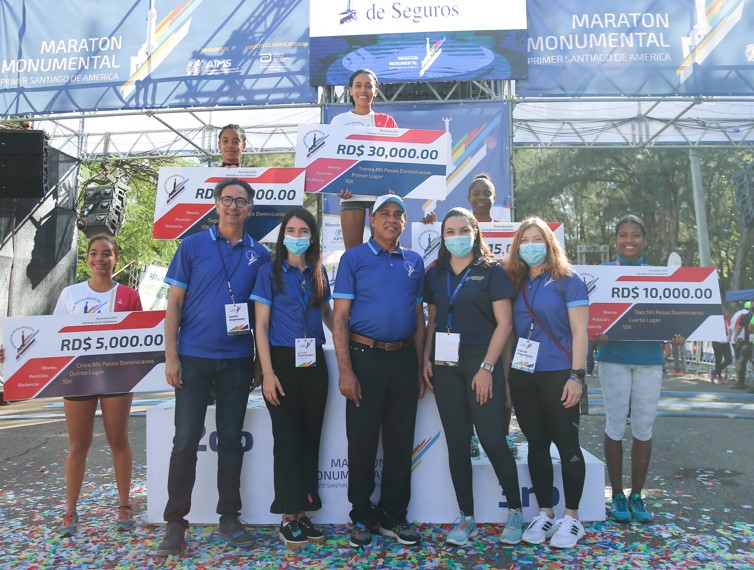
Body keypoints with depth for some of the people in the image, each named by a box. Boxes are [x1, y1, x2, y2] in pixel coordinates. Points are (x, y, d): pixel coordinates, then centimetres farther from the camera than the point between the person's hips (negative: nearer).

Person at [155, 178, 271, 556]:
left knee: (231, 439, 10)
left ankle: (229, 517, 23)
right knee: (186, 440, 2)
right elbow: (174, 302, 0)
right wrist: (171, 355, -7)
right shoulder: (193, 246, 1)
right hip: (194, 357, -2)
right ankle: (175, 522, 16)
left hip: (238, 360, 2)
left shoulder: (259, 254, 6)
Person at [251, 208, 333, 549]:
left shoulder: (319, 273, 10)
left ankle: (304, 514, 18)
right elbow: (261, 325, -5)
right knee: (288, 438, -2)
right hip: (282, 361, -4)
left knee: (310, 438, 7)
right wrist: (268, 372, -12)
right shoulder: (270, 272, -2)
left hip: (313, 362, 4)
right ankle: (288, 518, 9)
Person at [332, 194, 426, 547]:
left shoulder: (414, 262, 11)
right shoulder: (354, 258, -1)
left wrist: (420, 367, 8)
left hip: (404, 359, 4)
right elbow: (340, 316, -6)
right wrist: (345, 370, -13)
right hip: (365, 357, -3)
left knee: (401, 441, 11)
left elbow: (419, 316, 13)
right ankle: (362, 518, 23)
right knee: (362, 441, 6)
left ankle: (394, 516, 26)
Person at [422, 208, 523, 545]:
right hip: (444, 363, 4)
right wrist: (426, 358, 3)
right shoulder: (435, 274, 11)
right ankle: (466, 518, 19)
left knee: (492, 440, -3)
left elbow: (504, 323, -6)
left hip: (480, 360, -4)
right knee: (456, 442, 7)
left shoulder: (491, 271, -2)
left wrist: (487, 368, -13)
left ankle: (515, 510, 19)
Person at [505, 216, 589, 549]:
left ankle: (571, 518, 16)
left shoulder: (567, 280, -2)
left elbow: (579, 331, -6)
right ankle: (545, 514, 22)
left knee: (567, 443, 4)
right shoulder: (516, 283, 11)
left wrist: (576, 375, -13)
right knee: (536, 444, 10)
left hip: (558, 375, -4)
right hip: (523, 376, 5)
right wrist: (506, 375, 8)